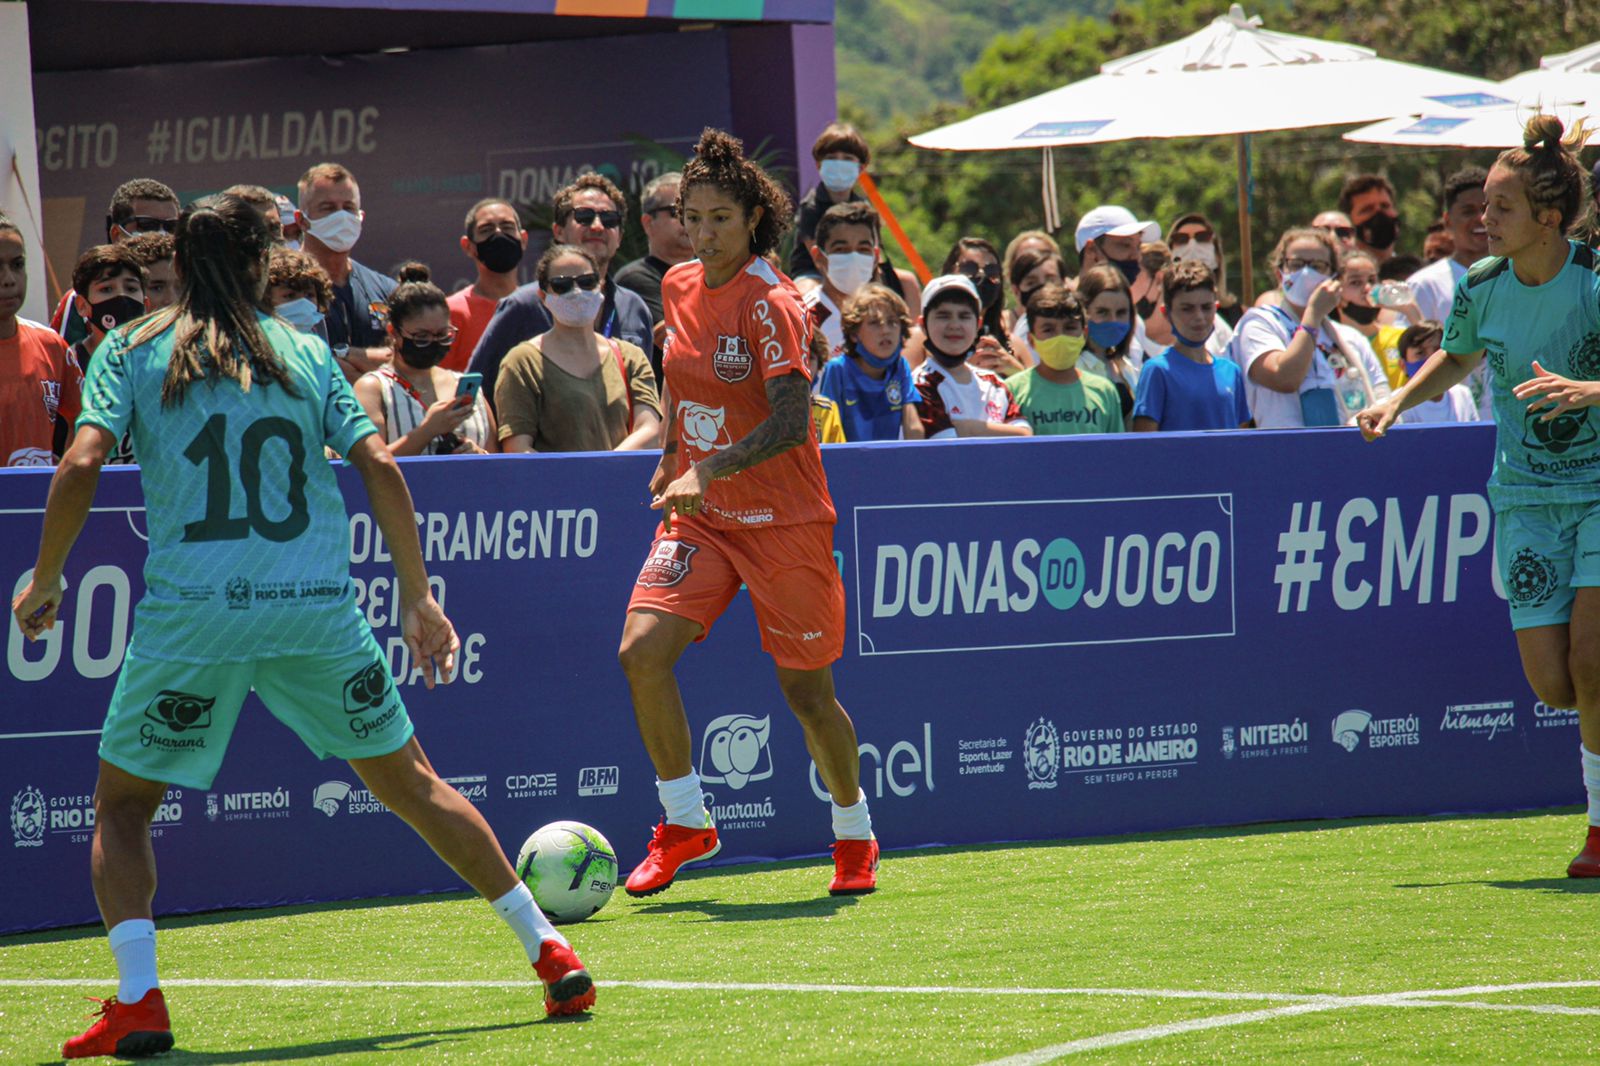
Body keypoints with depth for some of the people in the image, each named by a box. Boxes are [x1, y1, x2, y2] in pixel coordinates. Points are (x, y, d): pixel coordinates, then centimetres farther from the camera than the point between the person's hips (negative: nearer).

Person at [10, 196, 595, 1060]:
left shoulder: (131, 351, 7)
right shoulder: (305, 354, 12)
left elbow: (81, 465, -6)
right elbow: (379, 467, 5)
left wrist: (45, 582, 5)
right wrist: (419, 599, 10)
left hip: (190, 612, -2)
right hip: (317, 610, 2)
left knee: (122, 804, 14)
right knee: (411, 784, 17)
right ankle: (548, 951, 18)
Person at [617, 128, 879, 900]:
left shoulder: (770, 303, -16)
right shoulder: (678, 288, 4)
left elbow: (791, 424, -25)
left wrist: (708, 469, -34)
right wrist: (670, 459, 17)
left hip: (782, 521, -6)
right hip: (698, 516, 6)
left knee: (805, 690, 4)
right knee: (642, 650, -14)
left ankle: (854, 837, 27)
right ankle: (685, 823, 0)